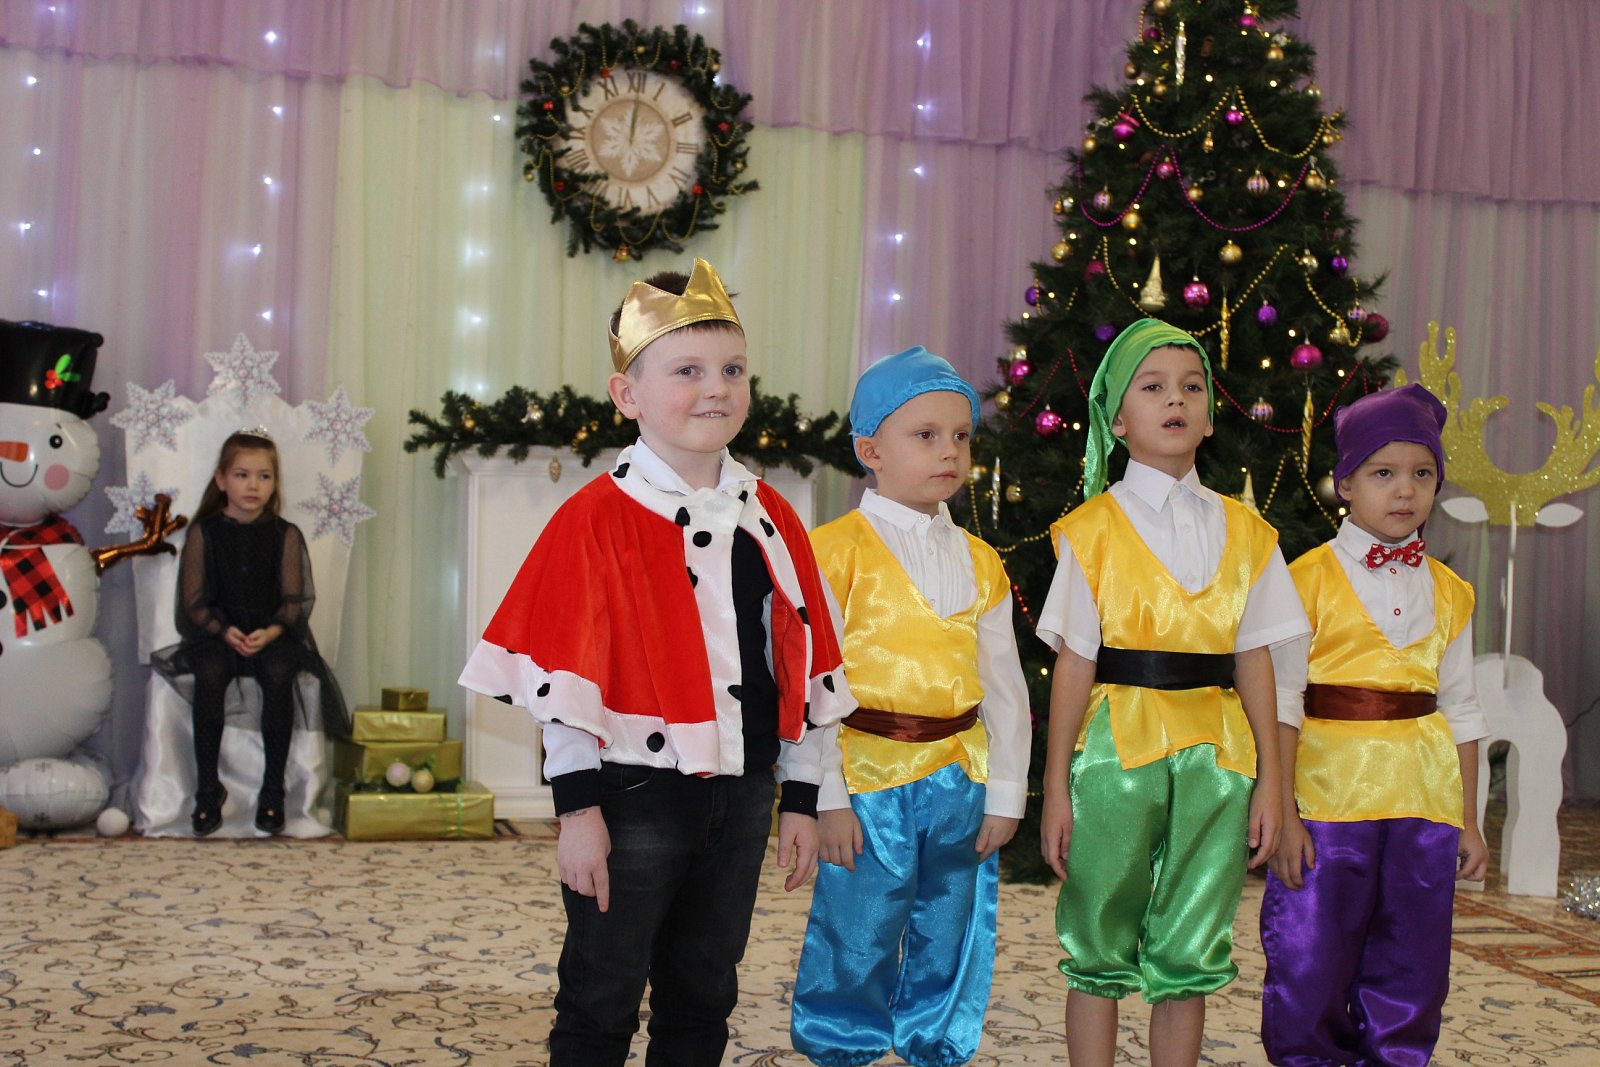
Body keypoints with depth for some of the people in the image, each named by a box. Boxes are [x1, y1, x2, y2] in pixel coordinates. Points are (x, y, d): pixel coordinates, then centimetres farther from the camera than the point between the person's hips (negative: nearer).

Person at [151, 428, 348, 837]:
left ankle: (272, 791, -22)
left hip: (273, 634, 0)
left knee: (278, 674, -32)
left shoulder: (285, 535, 6)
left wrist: (270, 632, -19)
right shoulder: (203, 532, 5)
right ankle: (208, 788, -20)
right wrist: (225, 631, -17)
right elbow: (194, 600, 1)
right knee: (210, 675, -32)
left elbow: (294, 599, 0)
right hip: (217, 633, 0)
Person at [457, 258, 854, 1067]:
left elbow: (802, 666, 9)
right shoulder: (595, 520, -10)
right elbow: (562, 676, -11)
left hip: (740, 796, 5)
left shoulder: (770, 520, 5)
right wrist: (579, 807, -14)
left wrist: (801, 797, 9)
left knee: (704, 995, 18)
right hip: (634, 796, -5)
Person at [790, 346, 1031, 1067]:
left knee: (952, 948, 12)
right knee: (857, 949, 1)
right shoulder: (834, 552, -5)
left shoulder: (980, 564, 11)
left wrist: (1004, 793, 5)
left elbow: (1004, 685, 11)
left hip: (960, 780, 5)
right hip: (870, 778, -5)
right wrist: (827, 795, -11)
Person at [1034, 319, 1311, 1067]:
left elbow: (1254, 661, 8)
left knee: (1189, 959, 8)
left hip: (1216, 759, 3)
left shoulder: (1245, 533, 9)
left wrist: (1269, 779, 5)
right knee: (1101, 953, 5)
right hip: (1118, 749, -3)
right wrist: (1056, 789, -3)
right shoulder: (1094, 530, -1)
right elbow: (1074, 663, -3)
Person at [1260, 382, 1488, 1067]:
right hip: (1327, 798, -4)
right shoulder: (1309, 579, -4)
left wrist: (1467, 821, 11)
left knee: (1410, 973, 10)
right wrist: (1284, 814, -11)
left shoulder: (1449, 593, 11)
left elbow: (1460, 709, 14)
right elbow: (1281, 702, -6)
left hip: (1423, 804, 4)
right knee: (1310, 966, -1)